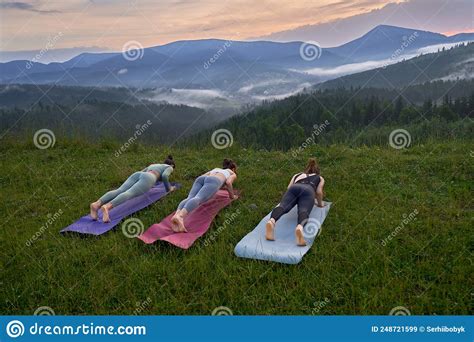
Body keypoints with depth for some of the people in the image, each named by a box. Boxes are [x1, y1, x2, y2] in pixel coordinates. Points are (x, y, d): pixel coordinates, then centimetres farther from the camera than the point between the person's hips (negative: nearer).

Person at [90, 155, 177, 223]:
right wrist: (168, 188, 22)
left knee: (119, 192, -20)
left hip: (136, 175, 6)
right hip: (147, 179, -6)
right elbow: (164, 176, 5)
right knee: (129, 194, -30)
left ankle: (97, 204, -49)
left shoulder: (152, 165, 48)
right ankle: (107, 207, -59)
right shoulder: (169, 167, 28)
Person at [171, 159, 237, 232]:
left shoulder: (216, 169, 48)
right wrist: (232, 196, 24)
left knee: (189, 199, -21)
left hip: (201, 179, 5)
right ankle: (179, 217, -60)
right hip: (213, 181, -5)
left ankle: (176, 215, -54)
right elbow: (228, 182, 10)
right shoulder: (233, 174, 33)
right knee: (198, 199, -31)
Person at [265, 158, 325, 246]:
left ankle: (271, 221, -58)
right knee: (303, 211, -28)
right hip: (308, 190, -2)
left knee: (283, 206, -25)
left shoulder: (297, 175, 43)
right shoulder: (320, 178, 38)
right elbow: (319, 192, 19)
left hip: (294, 187, 2)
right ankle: (299, 227, -63)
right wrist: (320, 204, 35)